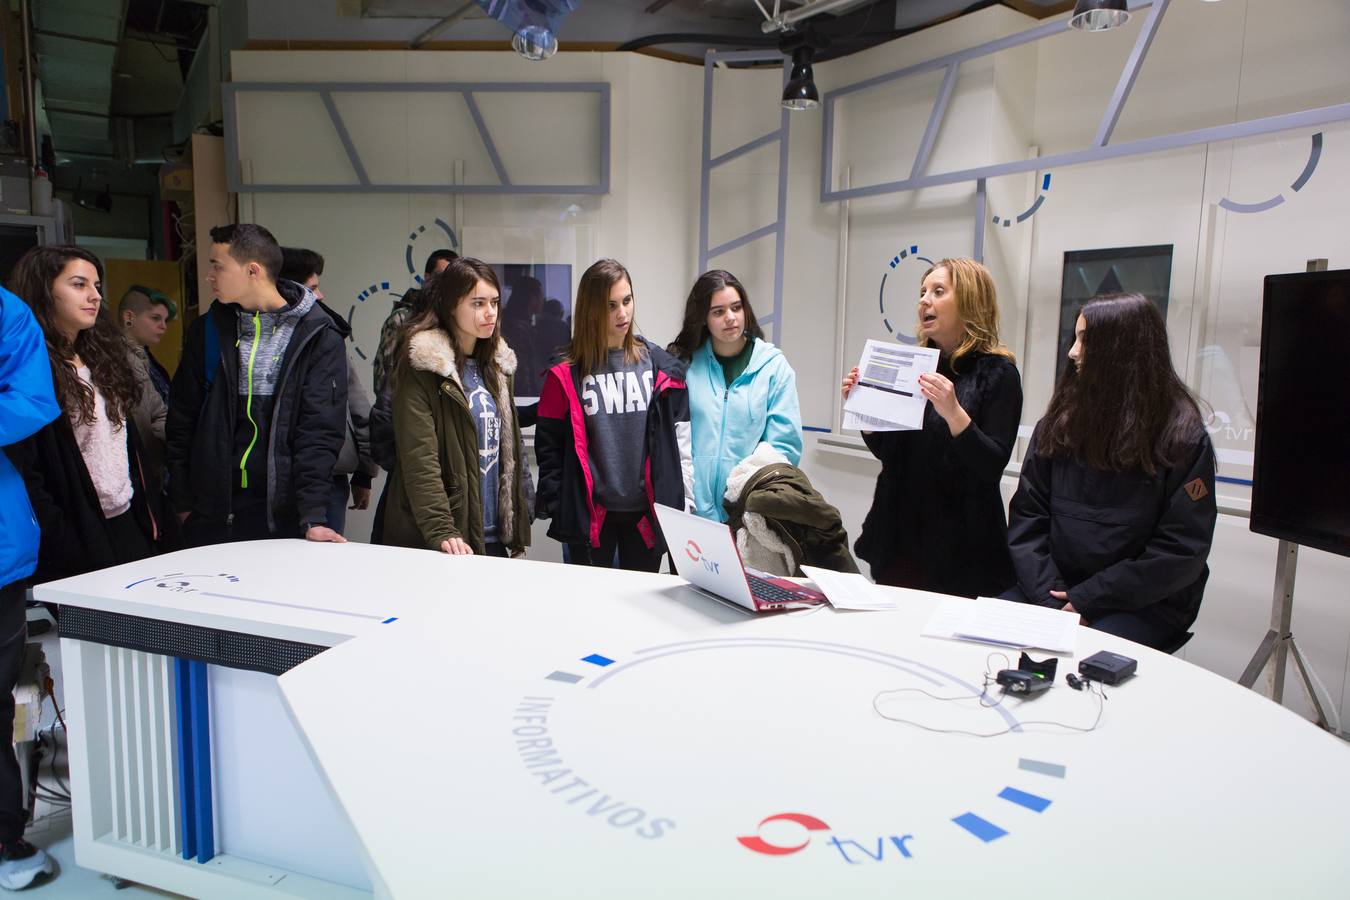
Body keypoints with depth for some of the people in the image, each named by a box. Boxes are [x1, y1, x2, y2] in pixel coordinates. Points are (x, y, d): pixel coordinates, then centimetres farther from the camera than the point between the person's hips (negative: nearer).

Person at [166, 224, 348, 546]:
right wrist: (181, 501, 5)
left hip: (283, 514, -3)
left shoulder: (318, 337, -6)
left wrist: (313, 517, -18)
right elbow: (182, 419, 10)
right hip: (211, 512, 4)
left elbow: (320, 431, -11)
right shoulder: (208, 329, 6)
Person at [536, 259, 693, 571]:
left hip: (647, 511, 2)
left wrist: (685, 505, 1)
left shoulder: (660, 366, 4)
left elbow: (681, 439, 4)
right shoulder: (566, 372, -2)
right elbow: (549, 445, 0)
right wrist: (557, 507, -7)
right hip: (589, 514, -1)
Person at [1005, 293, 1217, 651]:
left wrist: (1086, 601, -13)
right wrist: (1049, 597, -11)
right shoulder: (1058, 423, 6)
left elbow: (1182, 552, -8)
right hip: (1052, 588, 4)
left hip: (1142, 604, -4)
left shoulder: (1183, 437, -5)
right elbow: (1026, 516, 4)